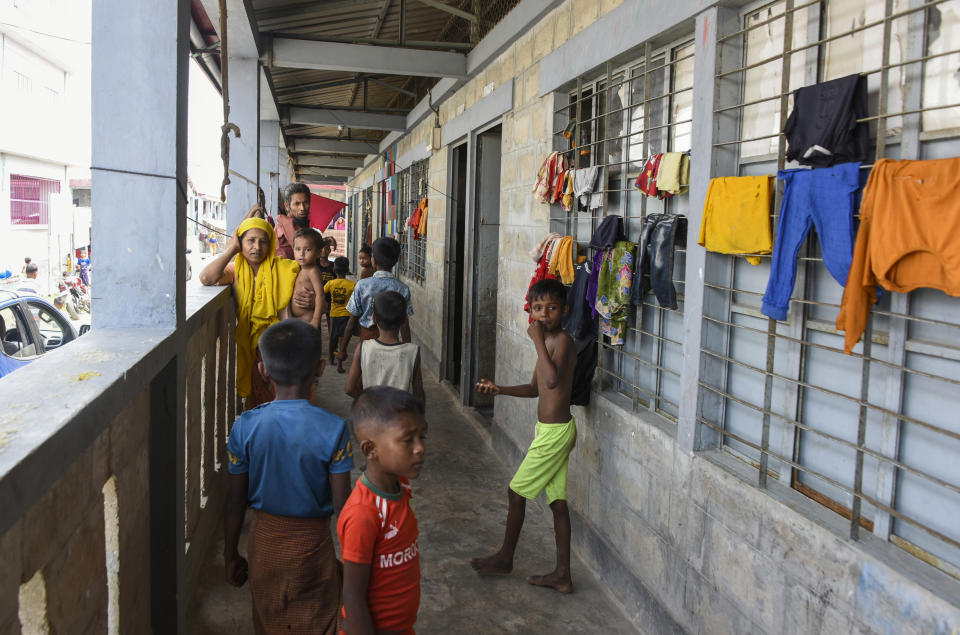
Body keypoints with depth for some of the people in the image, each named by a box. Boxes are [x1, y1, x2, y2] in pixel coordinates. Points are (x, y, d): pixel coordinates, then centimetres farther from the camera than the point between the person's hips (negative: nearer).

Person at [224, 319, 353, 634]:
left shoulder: (246, 426, -14)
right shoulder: (332, 429, -20)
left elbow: (236, 500, -6)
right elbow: (342, 505, -16)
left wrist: (231, 555, 9)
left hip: (265, 542, 3)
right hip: (312, 545, -2)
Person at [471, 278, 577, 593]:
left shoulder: (563, 340, -17)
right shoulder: (548, 341, 12)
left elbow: (552, 380, -35)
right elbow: (535, 388, 20)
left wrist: (537, 341, -27)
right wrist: (500, 389, 8)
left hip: (554, 432, -9)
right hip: (551, 429, 9)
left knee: (517, 491, 6)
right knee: (558, 502, 12)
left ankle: (505, 557, 25)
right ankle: (562, 575, 20)